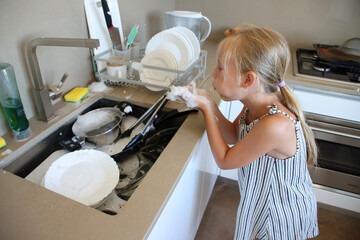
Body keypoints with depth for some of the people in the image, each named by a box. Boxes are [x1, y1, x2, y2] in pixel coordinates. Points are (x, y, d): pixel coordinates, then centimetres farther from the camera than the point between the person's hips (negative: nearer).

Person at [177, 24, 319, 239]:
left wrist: (207, 110, -21)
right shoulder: (257, 105, -14)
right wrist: (210, 104, -14)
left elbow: (224, 160, -24)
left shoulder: (275, 126, -39)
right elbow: (235, 136, 2)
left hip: (282, 214, -7)